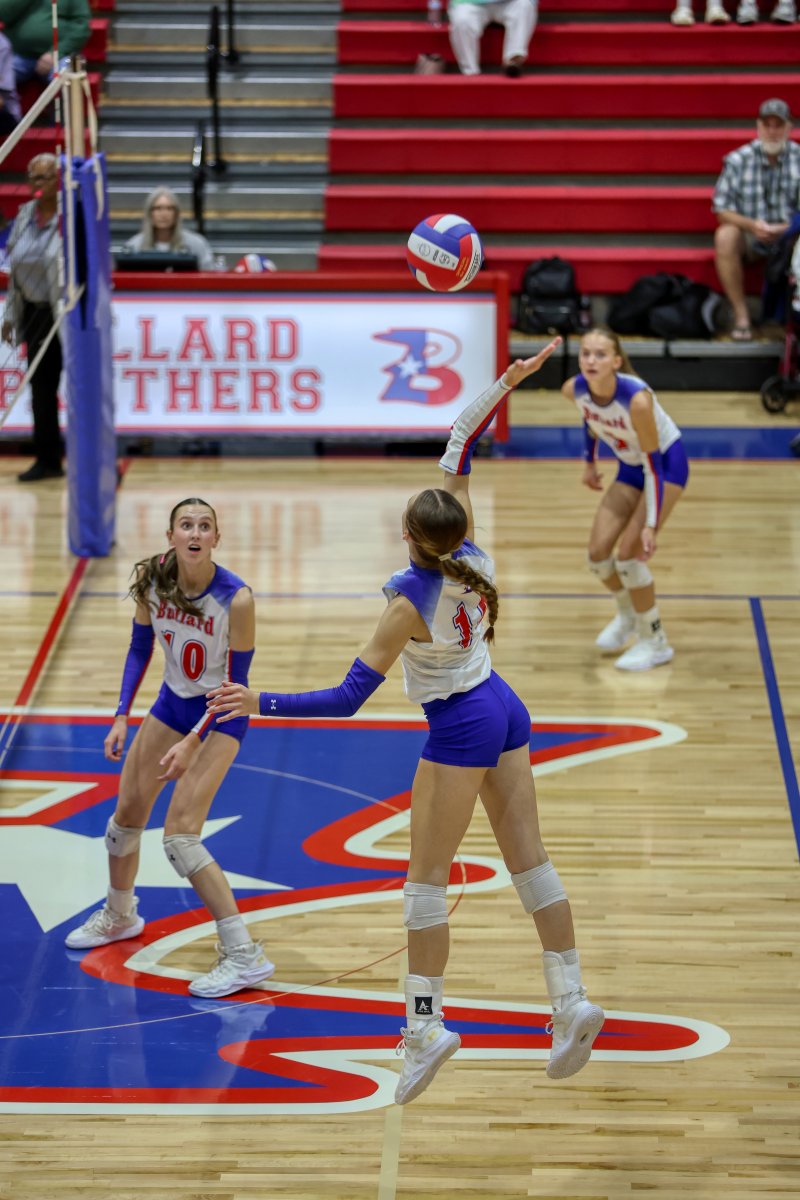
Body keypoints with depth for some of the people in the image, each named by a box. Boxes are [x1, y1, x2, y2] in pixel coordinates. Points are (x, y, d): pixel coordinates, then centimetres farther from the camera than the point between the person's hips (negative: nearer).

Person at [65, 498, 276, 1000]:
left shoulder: (236, 598, -27)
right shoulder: (151, 581, -13)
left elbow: (236, 683, -19)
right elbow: (140, 648, 2)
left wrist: (192, 742, -24)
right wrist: (122, 717, -5)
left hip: (220, 713, -6)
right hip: (173, 701, 6)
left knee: (180, 836, -18)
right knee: (127, 815, 16)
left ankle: (245, 955, -13)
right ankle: (120, 916, 44)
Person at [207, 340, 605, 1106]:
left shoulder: (409, 605, -24)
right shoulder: (471, 559, -9)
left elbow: (345, 701, -24)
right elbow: (458, 450, 4)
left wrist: (260, 704, -23)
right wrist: (505, 384, 5)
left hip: (460, 730, -7)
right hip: (504, 711, 7)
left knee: (426, 877, -1)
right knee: (528, 858, 8)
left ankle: (425, 1025, -2)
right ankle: (571, 1002, 6)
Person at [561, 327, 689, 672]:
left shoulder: (637, 400, -37)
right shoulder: (574, 390, -20)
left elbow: (653, 463, -28)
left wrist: (650, 525, -29)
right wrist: (590, 463, 16)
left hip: (666, 463, -6)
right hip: (630, 466, 6)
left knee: (629, 552, -14)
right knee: (598, 553, 2)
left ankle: (655, 643, 5)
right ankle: (628, 615, 34)